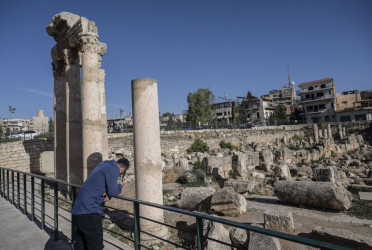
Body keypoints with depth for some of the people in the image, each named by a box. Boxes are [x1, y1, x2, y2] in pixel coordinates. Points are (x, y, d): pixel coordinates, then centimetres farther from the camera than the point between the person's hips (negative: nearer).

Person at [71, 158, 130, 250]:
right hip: (89, 212, -9)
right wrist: (120, 186, 6)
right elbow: (112, 191, -15)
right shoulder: (114, 169, -11)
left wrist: (107, 194, 0)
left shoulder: (102, 164, 16)